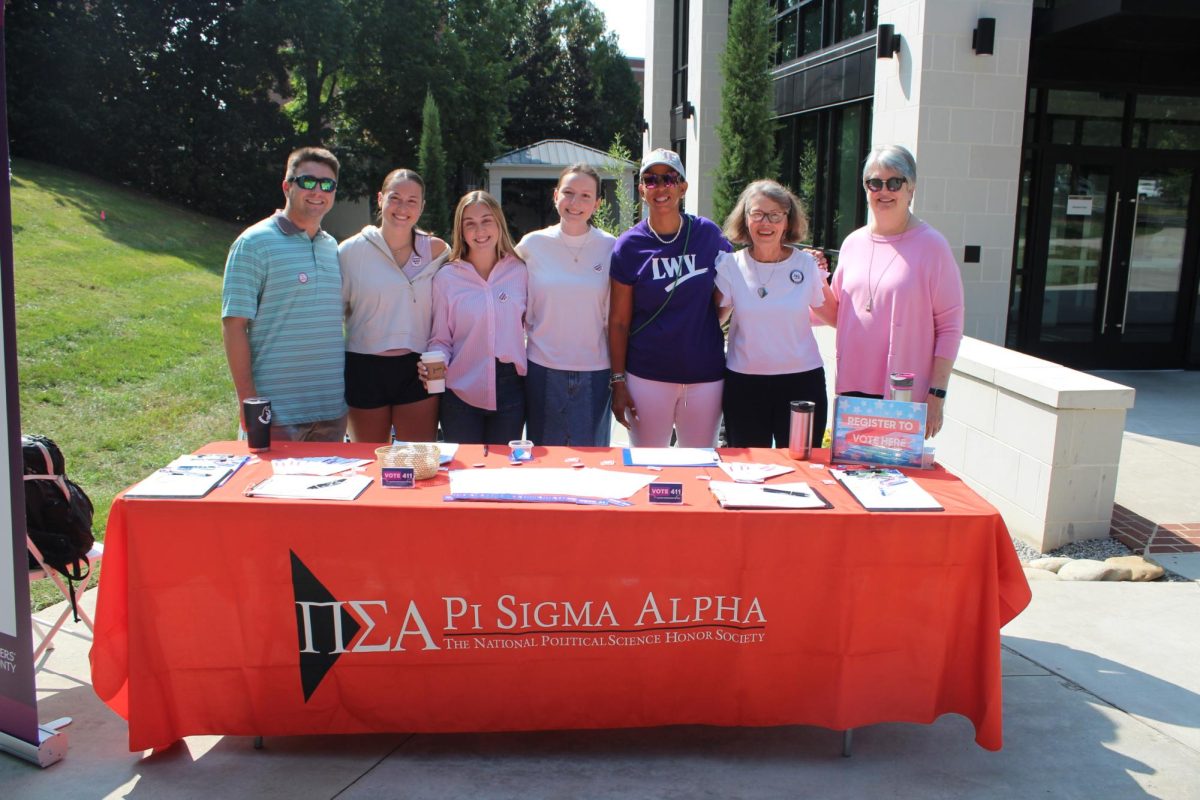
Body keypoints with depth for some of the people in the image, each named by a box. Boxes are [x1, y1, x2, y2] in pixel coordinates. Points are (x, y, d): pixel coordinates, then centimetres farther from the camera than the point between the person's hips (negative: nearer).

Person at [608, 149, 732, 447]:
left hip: (705, 375, 2)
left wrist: (708, 325, 2)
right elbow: (618, 321, -2)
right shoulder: (629, 245, -3)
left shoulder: (708, 234, 0)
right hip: (648, 376, -1)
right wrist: (618, 381, -4)